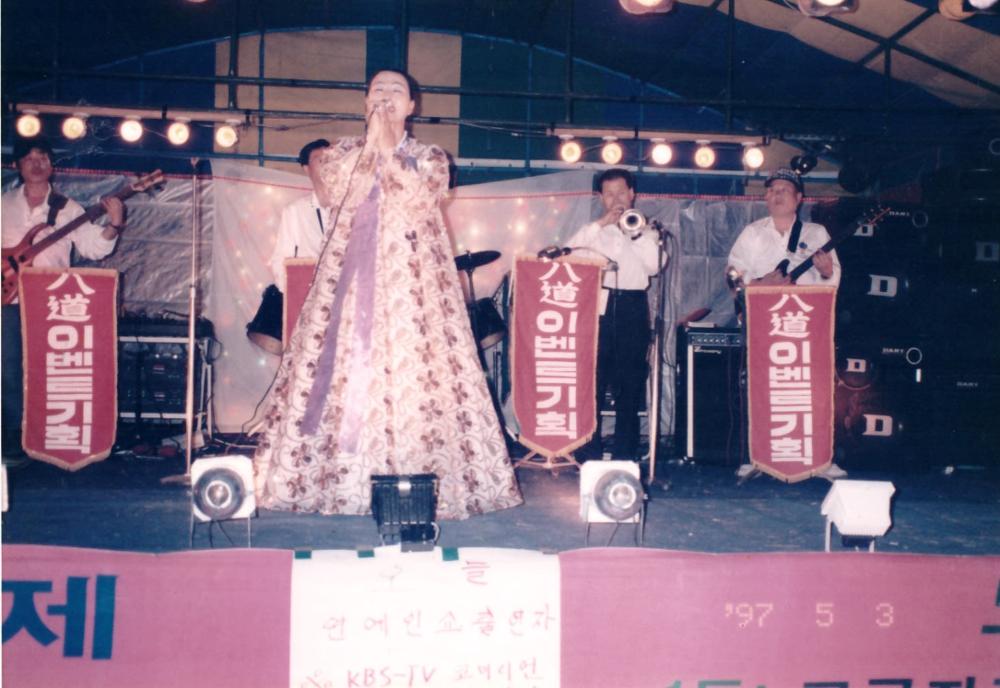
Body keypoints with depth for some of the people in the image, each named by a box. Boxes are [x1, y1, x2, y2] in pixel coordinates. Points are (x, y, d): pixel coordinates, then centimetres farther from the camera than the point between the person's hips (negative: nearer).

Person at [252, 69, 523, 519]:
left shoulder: (430, 158, 11)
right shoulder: (343, 152, 15)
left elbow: (417, 199, -8)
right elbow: (341, 193, -5)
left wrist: (389, 150, -3)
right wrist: (370, 145, -4)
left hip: (410, 277, -1)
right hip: (351, 274, 1)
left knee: (411, 364, -9)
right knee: (344, 362, -5)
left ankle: (415, 473, -6)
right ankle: (339, 477, -2)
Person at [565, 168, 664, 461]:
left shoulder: (645, 231, 14)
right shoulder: (593, 230, 15)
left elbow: (654, 265, -3)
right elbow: (568, 250, -5)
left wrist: (637, 233, -7)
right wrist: (602, 224, -7)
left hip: (632, 308, 0)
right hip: (598, 306, 0)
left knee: (629, 383, 1)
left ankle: (624, 454, 9)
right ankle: (588, 453, 3)